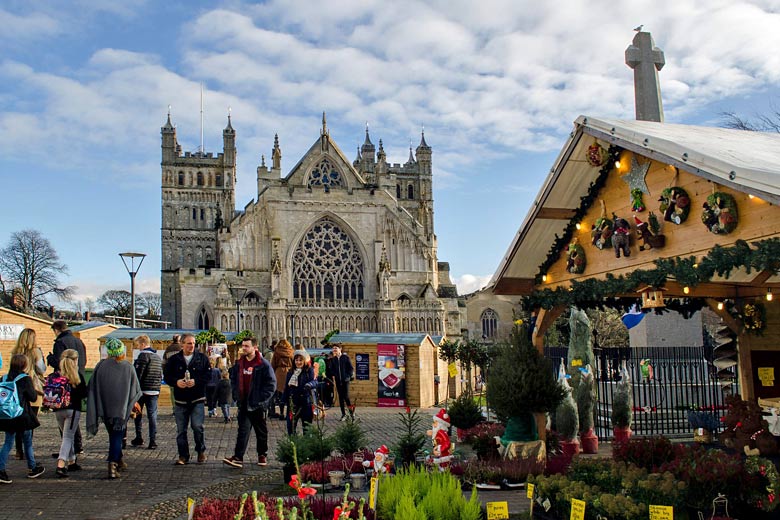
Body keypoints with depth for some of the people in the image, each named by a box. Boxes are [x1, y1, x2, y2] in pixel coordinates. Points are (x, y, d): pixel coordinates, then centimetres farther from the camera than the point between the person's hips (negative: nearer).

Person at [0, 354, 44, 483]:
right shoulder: (25, 379, -13)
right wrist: (36, 391, 9)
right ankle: (32, 468, 24)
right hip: (22, 416, -4)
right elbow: (33, 397, -9)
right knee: (28, 442, 12)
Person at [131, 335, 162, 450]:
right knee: (152, 416, 4)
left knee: (138, 414, 12)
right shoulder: (158, 357, 13)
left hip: (143, 390, -5)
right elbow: (161, 374, 16)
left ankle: (139, 438, 15)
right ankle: (153, 441, 0)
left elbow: (138, 373, -16)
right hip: (155, 391, 5)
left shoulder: (144, 355, -11)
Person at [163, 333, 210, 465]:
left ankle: (201, 451, 13)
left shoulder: (202, 358, 3)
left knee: (197, 426, -9)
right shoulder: (173, 360, 6)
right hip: (180, 400, 2)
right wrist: (176, 382, -14)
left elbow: (207, 376, -2)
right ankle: (183, 456, 16)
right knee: (181, 430, 6)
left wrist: (196, 382, -17)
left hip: (197, 399, -2)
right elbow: (167, 376, 5)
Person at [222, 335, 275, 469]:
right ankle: (238, 457, -7)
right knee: (243, 431, -3)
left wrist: (262, 399, -15)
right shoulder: (239, 364, 7)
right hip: (243, 404, 4)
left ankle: (262, 455, 25)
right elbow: (233, 380, 19)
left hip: (258, 405, -4)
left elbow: (271, 383, -11)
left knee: (261, 431, 11)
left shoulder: (263, 364, -11)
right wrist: (236, 395, 6)